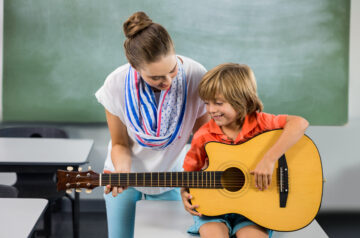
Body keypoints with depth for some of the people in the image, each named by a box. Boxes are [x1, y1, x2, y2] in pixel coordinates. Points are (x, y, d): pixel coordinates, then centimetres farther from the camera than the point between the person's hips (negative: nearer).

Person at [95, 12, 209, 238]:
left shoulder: (195, 76, -27)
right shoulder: (117, 86, -26)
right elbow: (120, 144, -11)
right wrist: (122, 172, -30)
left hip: (170, 177, 0)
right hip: (126, 177, 0)